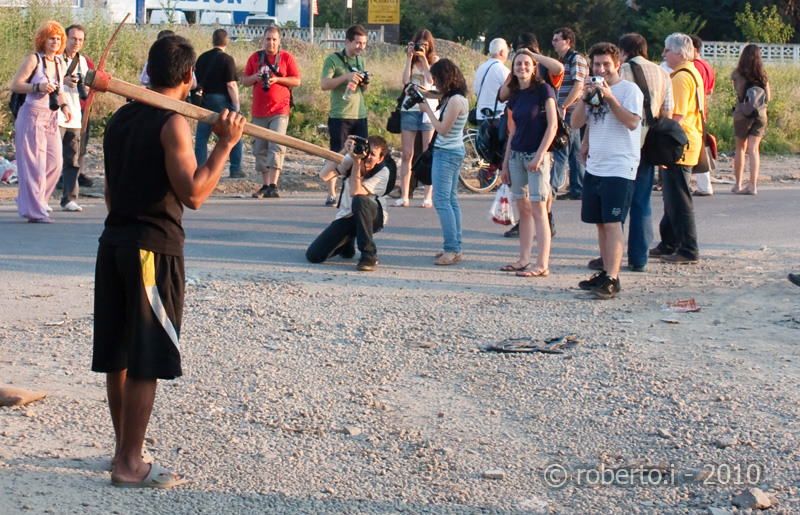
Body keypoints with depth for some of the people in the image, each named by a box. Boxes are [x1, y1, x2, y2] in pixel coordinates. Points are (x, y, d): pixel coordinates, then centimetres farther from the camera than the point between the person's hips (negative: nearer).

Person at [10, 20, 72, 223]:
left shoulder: (59, 62, 14)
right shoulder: (34, 60, -6)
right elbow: (15, 85, -8)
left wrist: (64, 106, 7)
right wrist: (38, 87, -20)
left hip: (51, 118, 7)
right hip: (32, 116, -7)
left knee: (55, 163, 2)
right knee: (34, 164, -5)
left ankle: (30, 201, 20)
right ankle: (34, 211, 1)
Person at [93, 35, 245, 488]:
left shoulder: (120, 119, 12)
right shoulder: (173, 123, -12)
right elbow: (192, 194, -21)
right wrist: (225, 145, -14)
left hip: (114, 242, 8)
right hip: (154, 246, -8)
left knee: (118, 356, 14)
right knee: (146, 361, -3)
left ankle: (124, 448, 25)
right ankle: (130, 464, 0)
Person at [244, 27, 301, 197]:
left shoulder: (286, 57, 3)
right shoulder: (255, 58, 12)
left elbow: (297, 81, 1)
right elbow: (244, 81, 16)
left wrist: (277, 79, -12)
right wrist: (254, 78, -5)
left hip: (279, 110, -4)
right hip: (259, 111, 4)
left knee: (276, 147, -15)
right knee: (260, 149, 5)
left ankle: (273, 186, -17)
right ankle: (266, 185, 13)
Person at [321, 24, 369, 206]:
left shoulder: (360, 60, 16)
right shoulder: (333, 60, -5)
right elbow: (324, 84, -14)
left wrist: (365, 83, 0)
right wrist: (346, 77, -24)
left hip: (360, 116, 6)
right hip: (340, 116, -6)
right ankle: (331, 194, 3)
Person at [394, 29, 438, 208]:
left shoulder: (435, 60, 6)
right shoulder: (411, 61, 11)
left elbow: (432, 79, -11)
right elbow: (405, 80, -6)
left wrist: (423, 59, -12)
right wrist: (409, 58, -6)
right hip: (410, 108, 2)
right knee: (407, 155, 1)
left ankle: (428, 196, 3)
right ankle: (404, 196, 3)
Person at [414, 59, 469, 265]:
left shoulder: (455, 101, -20)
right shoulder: (452, 97, 9)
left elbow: (443, 129, -19)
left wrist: (427, 110, -9)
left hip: (446, 153, -10)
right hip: (453, 151, 10)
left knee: (441, 201, -11)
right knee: (451, 200, 12)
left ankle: (452, 250, -13)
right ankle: (455, 248, 15)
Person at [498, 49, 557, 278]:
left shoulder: (543, 90, -7)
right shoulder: (514, 96, 12)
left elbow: (552, 125, -11)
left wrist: (539, 156, -17)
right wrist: (505, 163, 14)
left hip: (537, 155, -7)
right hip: (517, 154, 7)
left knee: (537, 209, -9)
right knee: (523, 209, 8)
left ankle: (542, 265, -8)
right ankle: (524, 259, 13)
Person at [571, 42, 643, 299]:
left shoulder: (629, 89, -4)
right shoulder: (593, 89, 16)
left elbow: (632, 122, -17)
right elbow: (576, 123, 9)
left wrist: (609, 97, -20)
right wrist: (585, 96, -5)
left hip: (620, 168, -7)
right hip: (594, 167, 7)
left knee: (612, 222, -12)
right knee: (601, 223, 9)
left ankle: (612, 279, -14)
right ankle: (606, 273, 17)